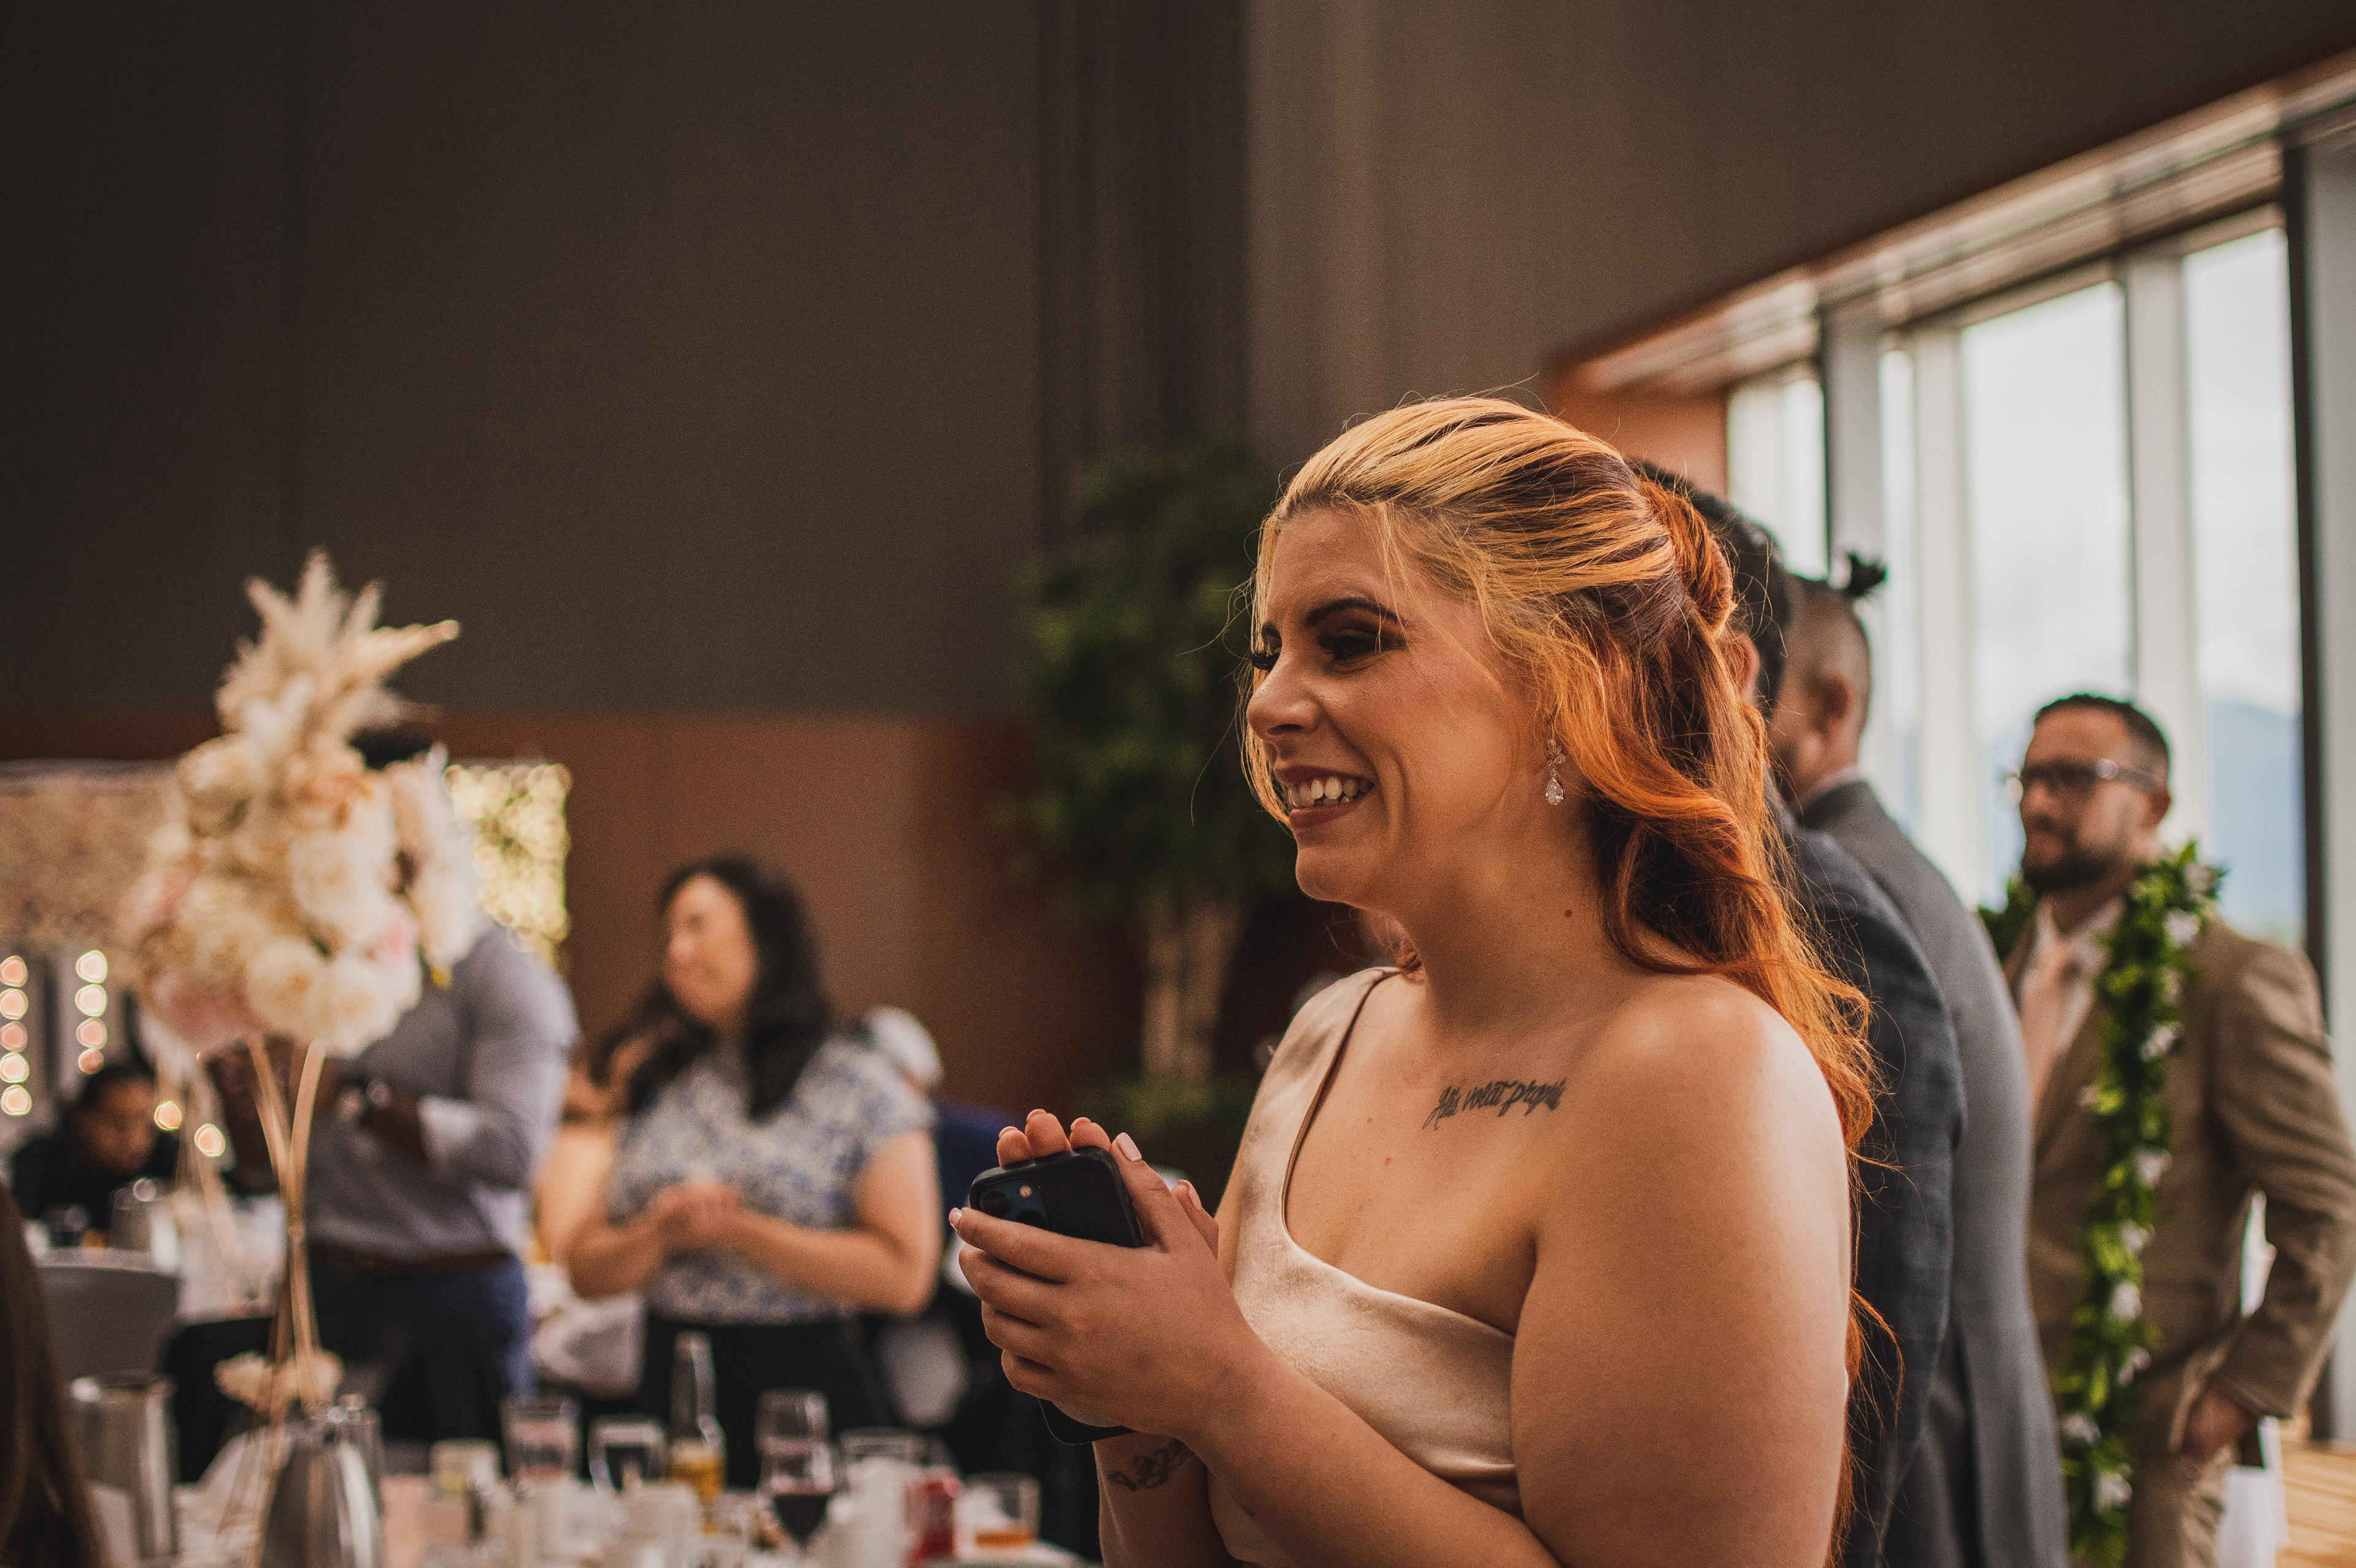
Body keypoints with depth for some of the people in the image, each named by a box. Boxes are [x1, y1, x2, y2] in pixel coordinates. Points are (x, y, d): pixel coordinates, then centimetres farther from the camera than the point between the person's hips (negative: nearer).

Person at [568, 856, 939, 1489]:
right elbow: (587, 1270, 14)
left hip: (804, 1388, -4)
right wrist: (658, 1236, -8)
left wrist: (738, 1231, -12)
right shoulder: (661, 1088, 14)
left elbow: (904, 1276, -11)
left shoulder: (860, 1083, -1)